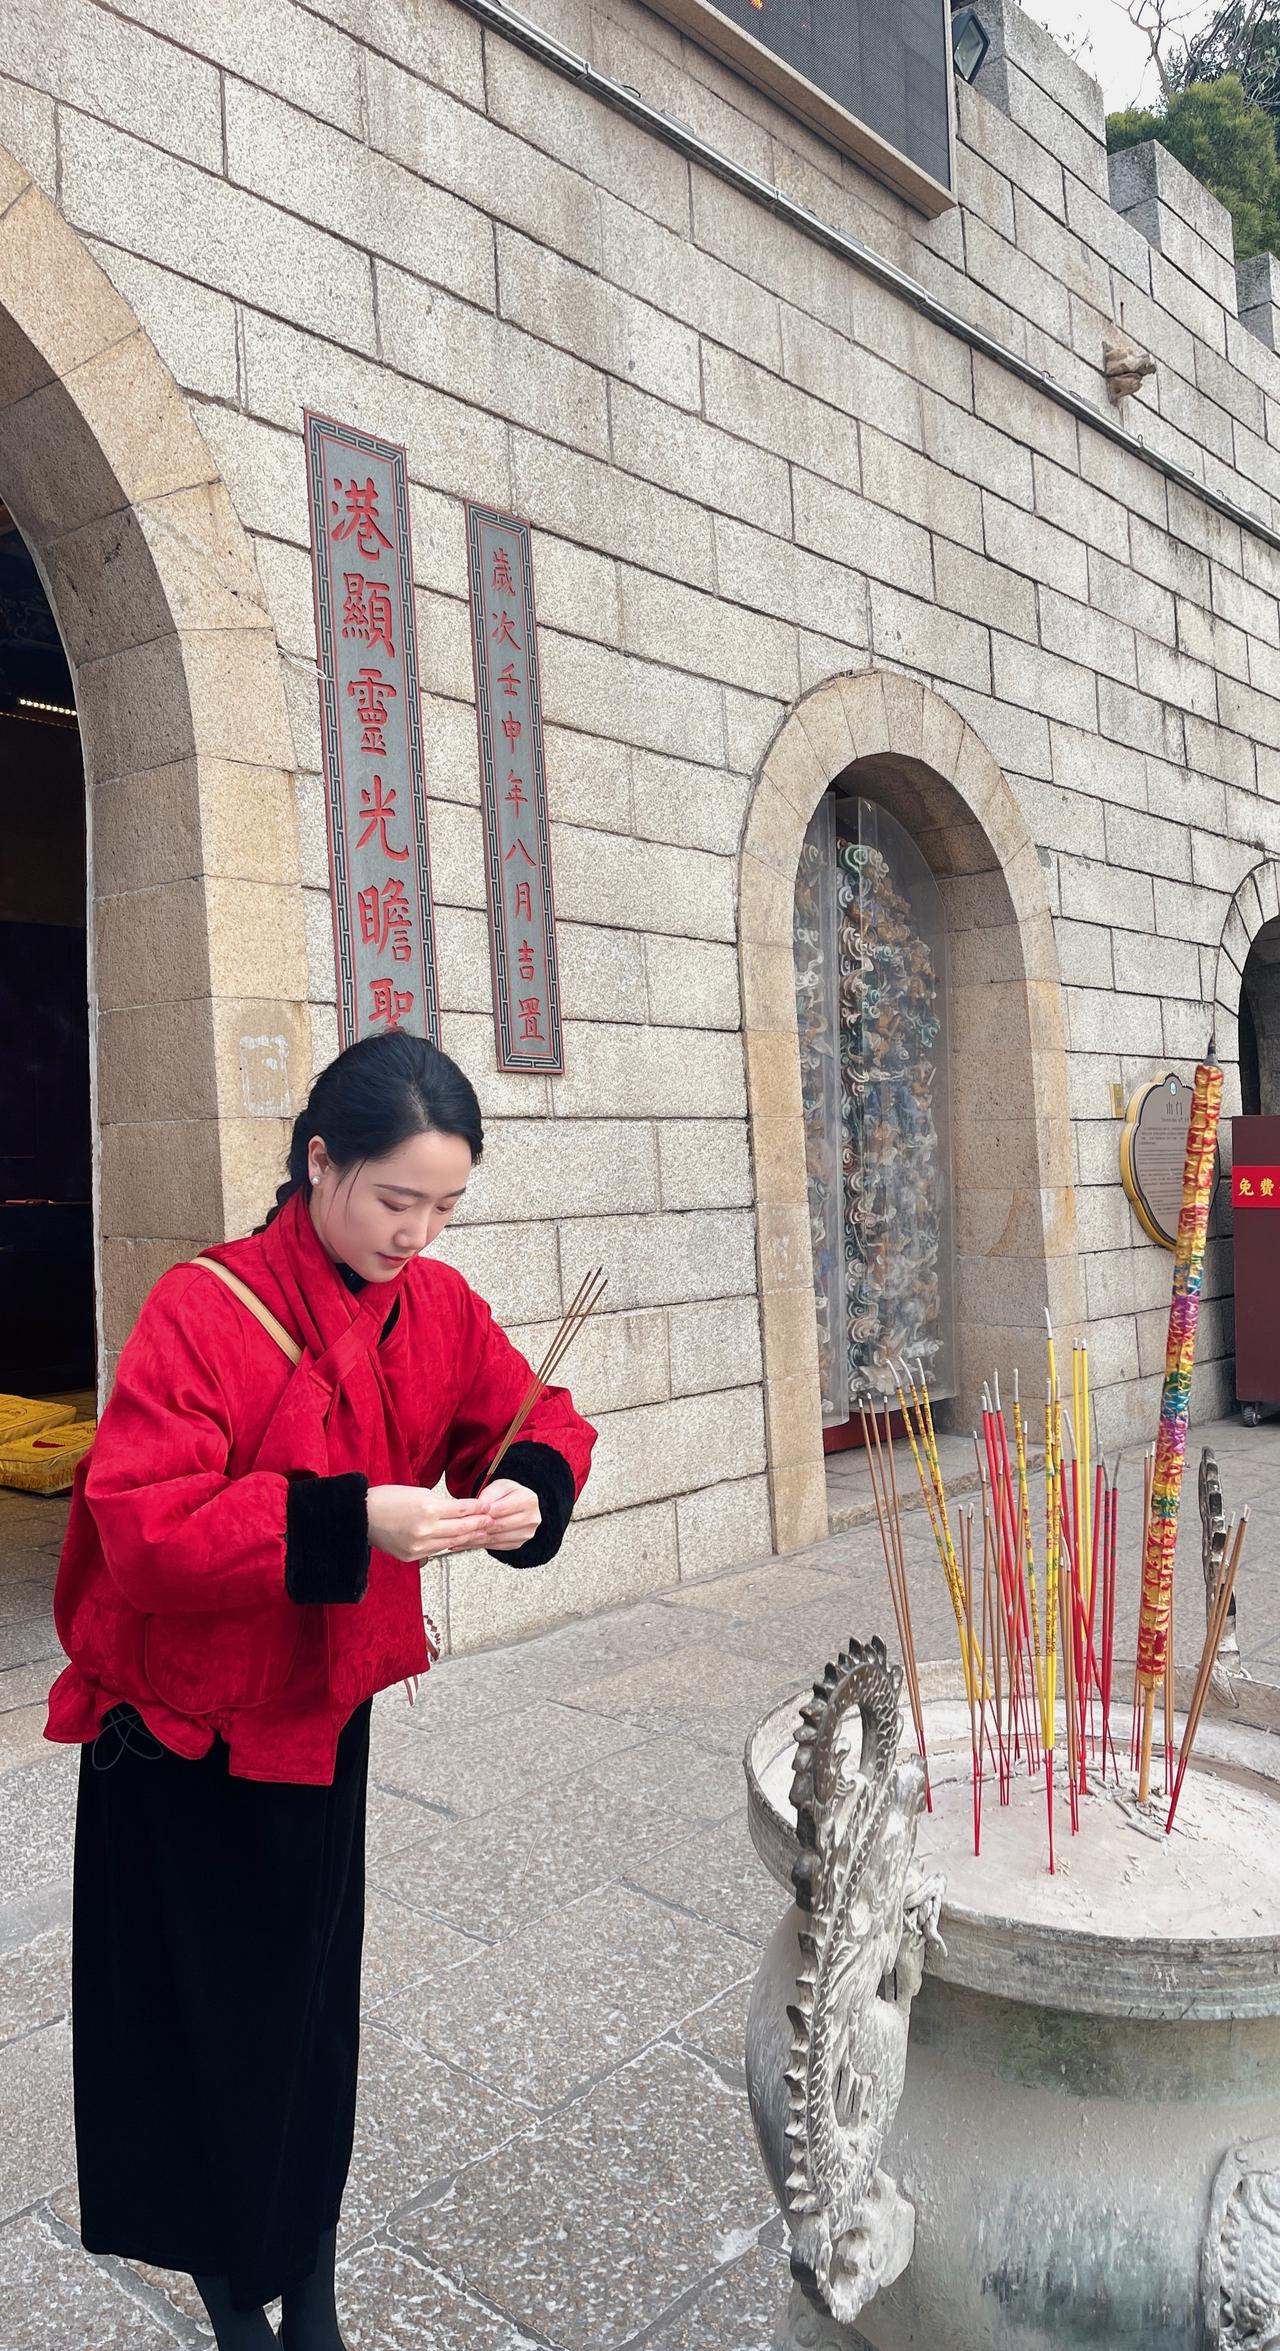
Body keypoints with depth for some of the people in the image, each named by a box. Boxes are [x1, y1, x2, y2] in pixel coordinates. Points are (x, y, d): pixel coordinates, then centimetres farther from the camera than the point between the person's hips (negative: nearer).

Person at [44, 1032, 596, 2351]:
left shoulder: (439, 1307, -5)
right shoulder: (203, 1310, -22)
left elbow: (537, 1422, 3)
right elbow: (142, 1527, -27)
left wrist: (530, 1490, -20)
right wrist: (348, 1522, -35)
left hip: (324, 1718, 4)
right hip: (181, 1738, -4)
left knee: (311, 2008, 16)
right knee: (201, 2021, 12)